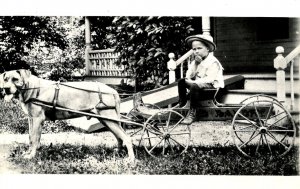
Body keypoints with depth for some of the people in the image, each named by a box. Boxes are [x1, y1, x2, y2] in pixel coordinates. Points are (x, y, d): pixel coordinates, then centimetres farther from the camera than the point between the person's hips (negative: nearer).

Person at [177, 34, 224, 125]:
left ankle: (192, 113, -28)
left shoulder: (213, 62, -18)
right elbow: (189, 75, 4)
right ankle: (182, 103, 10)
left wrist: (194, 82, -27)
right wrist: (195, 63, -11)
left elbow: (209, 79, -27)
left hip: (211, 86, -9)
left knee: (194, 86, -34)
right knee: (181, 81, 6)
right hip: (197, 82, 9)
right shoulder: (196, 61, 10)